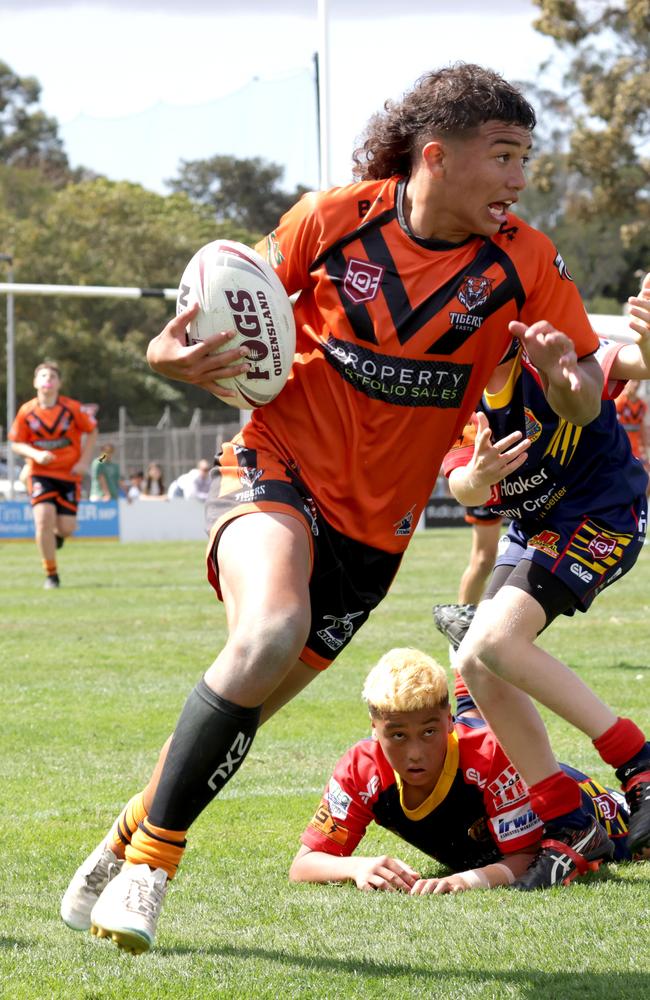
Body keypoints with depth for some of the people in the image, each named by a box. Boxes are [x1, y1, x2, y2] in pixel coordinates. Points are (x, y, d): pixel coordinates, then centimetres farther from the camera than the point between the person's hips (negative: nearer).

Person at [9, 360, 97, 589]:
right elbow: (16, 443, 3)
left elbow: (91, 431, 5)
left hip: (69, 474, 0)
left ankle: (57, 535, 36)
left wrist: (84, 461, -5)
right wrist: (35, 454, -17)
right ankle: (51, 574, -5)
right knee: (44, 516, -19)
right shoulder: (26, 412, -5)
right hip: (40, 473, 0)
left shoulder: (72, 408, -8)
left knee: (66, 527, -6)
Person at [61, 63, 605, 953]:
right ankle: (150, 855, -18)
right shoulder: (333, 218, -9)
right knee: (268, 632, -31)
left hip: (373, 526, 3)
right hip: (277, 471, -3)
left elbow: (588, 399, 1)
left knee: (237, 714, 2)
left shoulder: (522, 263, -6)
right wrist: (174, 355, -15)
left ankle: (137, 835, 29)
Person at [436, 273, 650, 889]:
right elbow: (462, 486, -16)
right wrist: (477, 476, -41)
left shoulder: (552, 351, -24)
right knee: (474, 666, -6)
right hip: (534, 526, 7)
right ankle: (568, 827, 1)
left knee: (495, 641, -25)